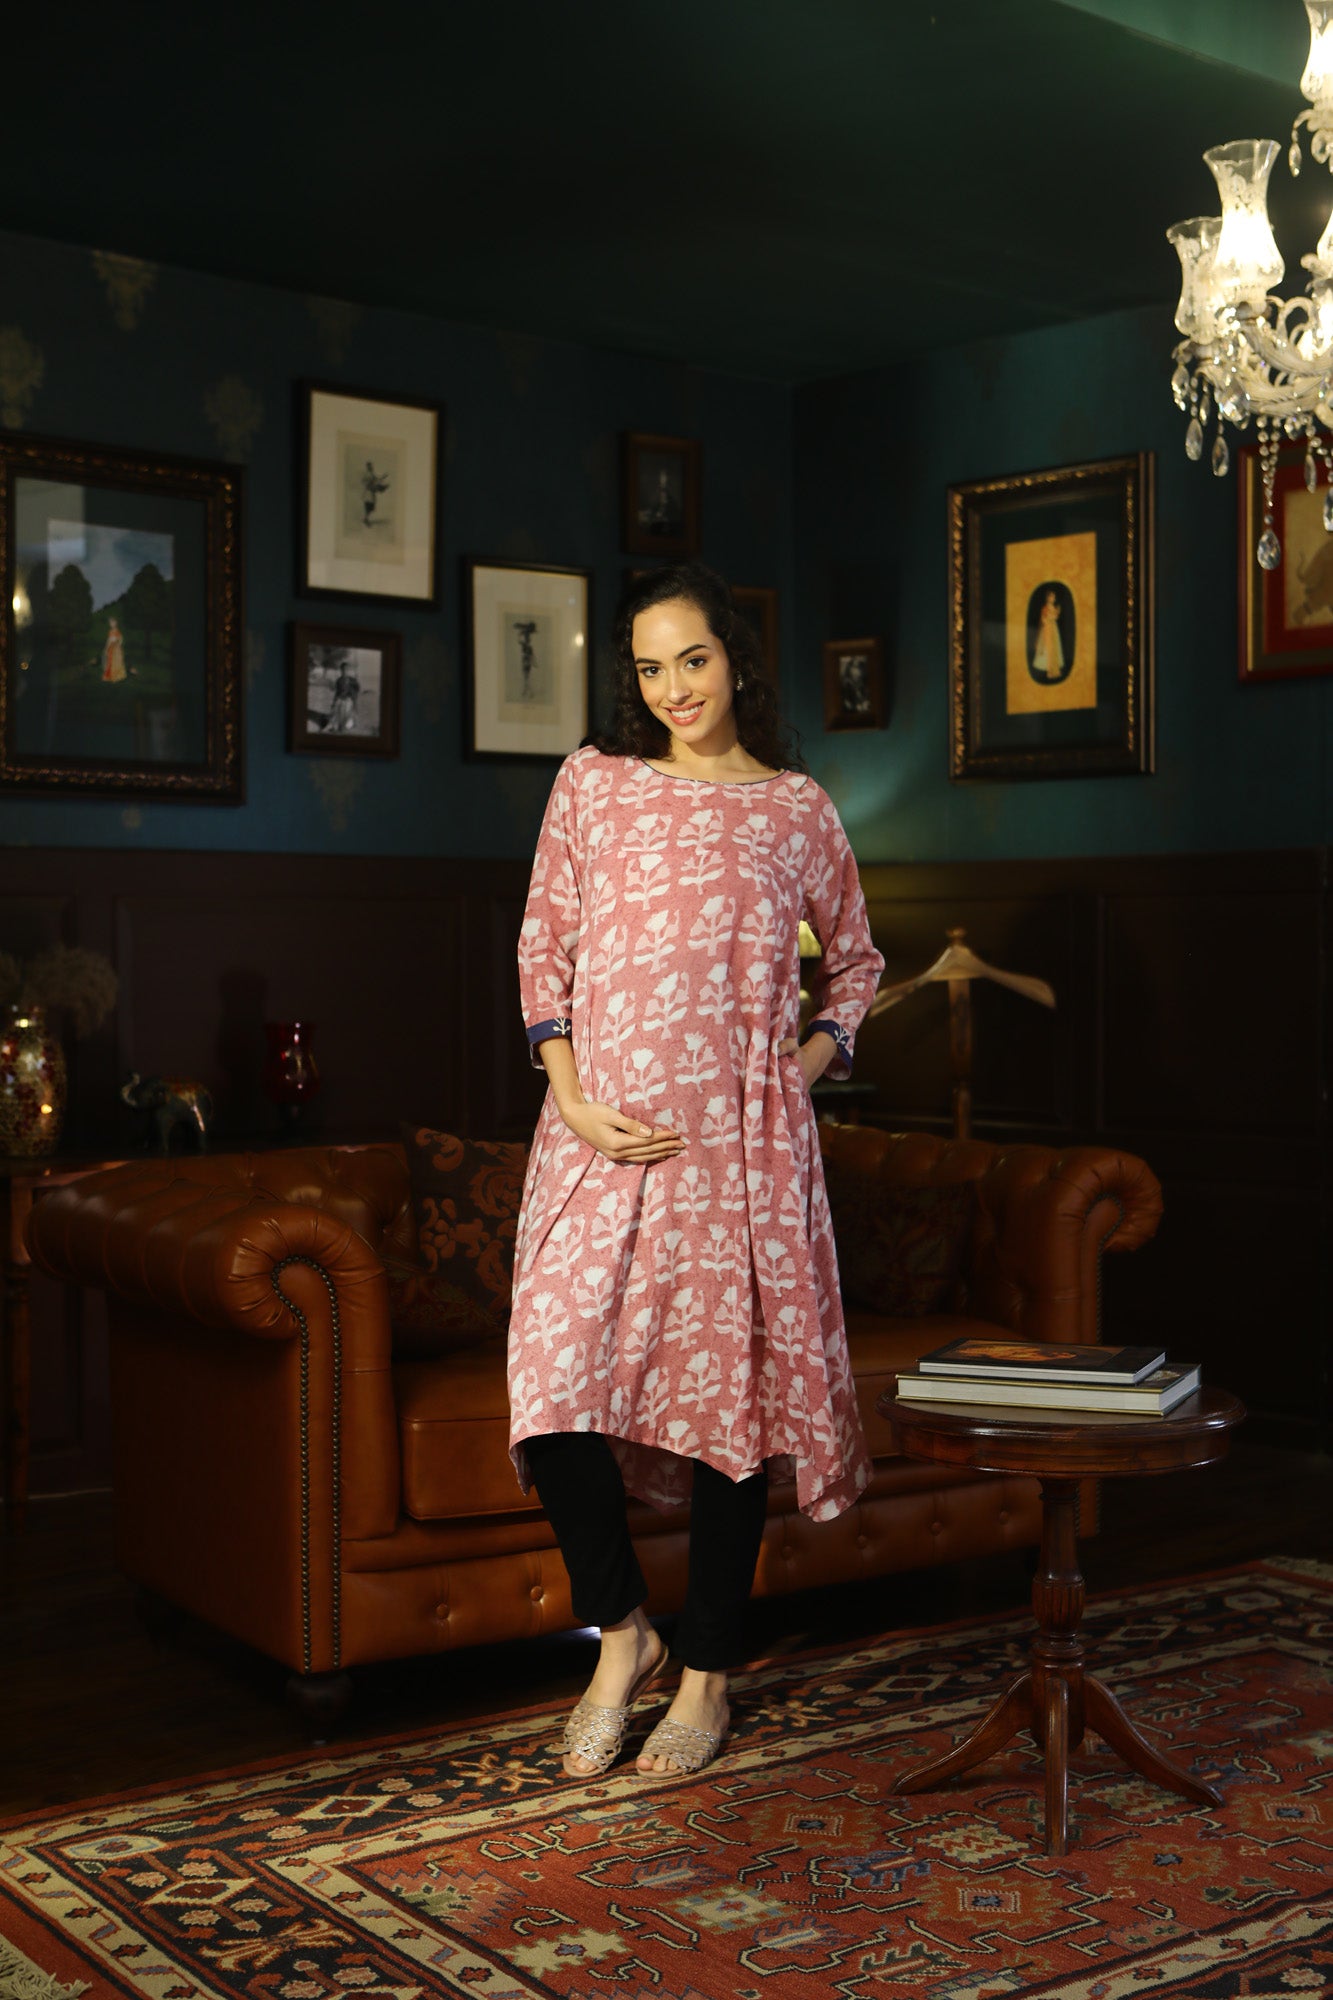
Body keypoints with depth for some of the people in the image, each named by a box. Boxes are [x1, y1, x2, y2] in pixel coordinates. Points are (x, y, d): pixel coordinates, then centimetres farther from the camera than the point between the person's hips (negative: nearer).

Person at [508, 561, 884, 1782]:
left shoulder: (796, 807, 8)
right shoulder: (592, 782, 9)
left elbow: (856, 959, 19)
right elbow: (543, 947, 8)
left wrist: (810, 1061, 2)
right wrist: (574, 1097, -4)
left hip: (739, 1136, 0)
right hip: (601, 1130, 1)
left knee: (728, 1386, 2)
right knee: (556, 1383, -10)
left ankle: (709, 1672, 18)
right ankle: (621, 1630, 13)